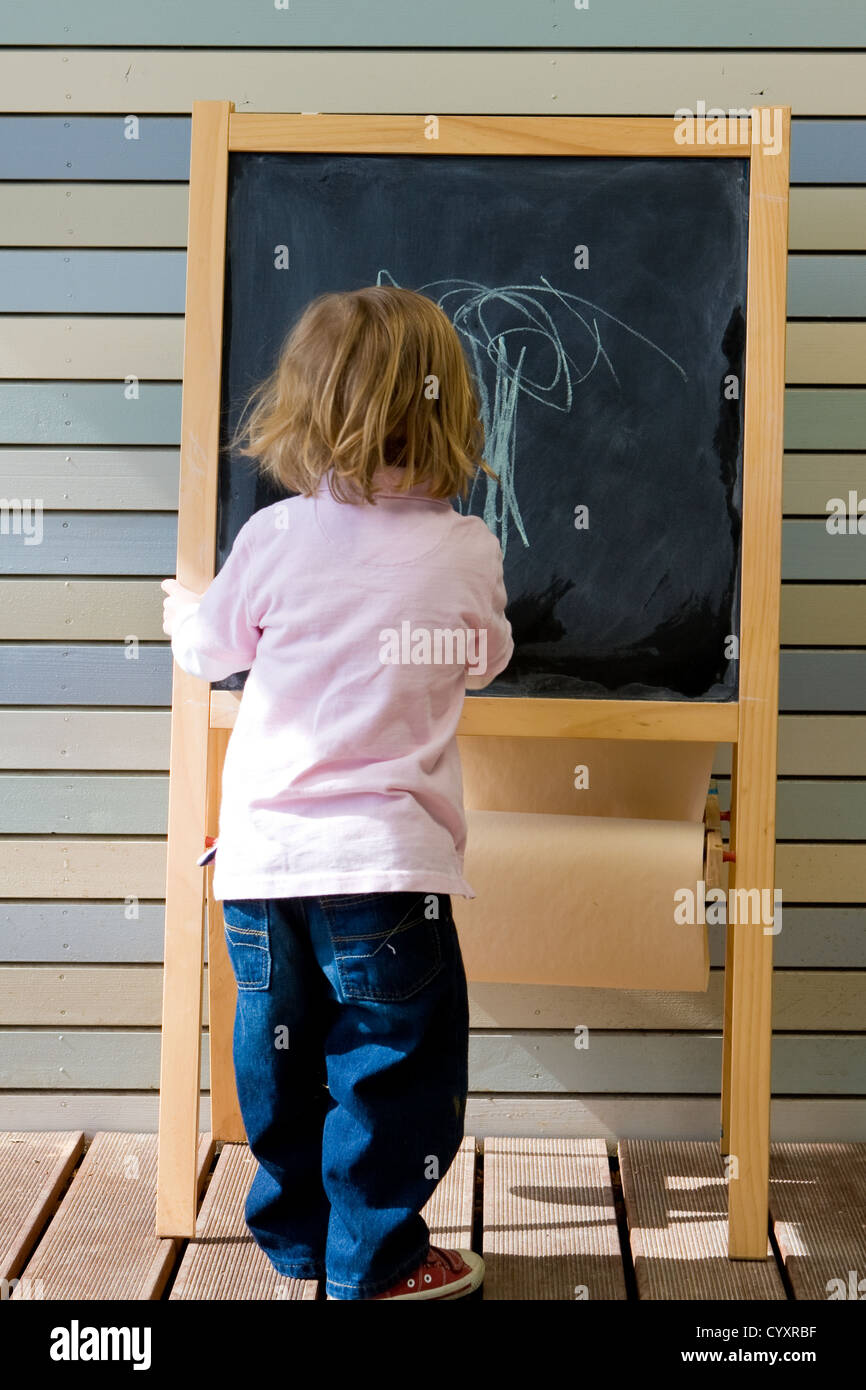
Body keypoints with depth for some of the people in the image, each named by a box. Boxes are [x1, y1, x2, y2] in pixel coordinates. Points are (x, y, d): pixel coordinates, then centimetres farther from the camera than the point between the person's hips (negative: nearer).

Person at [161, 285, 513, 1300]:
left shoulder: (273, 535, -1)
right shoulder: (467, 551, -5)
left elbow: (212, 650, 14)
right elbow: (485, 659, 13)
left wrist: (181, 607, 36)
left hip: (260, 851, 4)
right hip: (385, 855, -3)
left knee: (279, 1047, 18)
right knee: (392, 1057, 9)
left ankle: (293, 1233, 34)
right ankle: (374, 1258, 18)